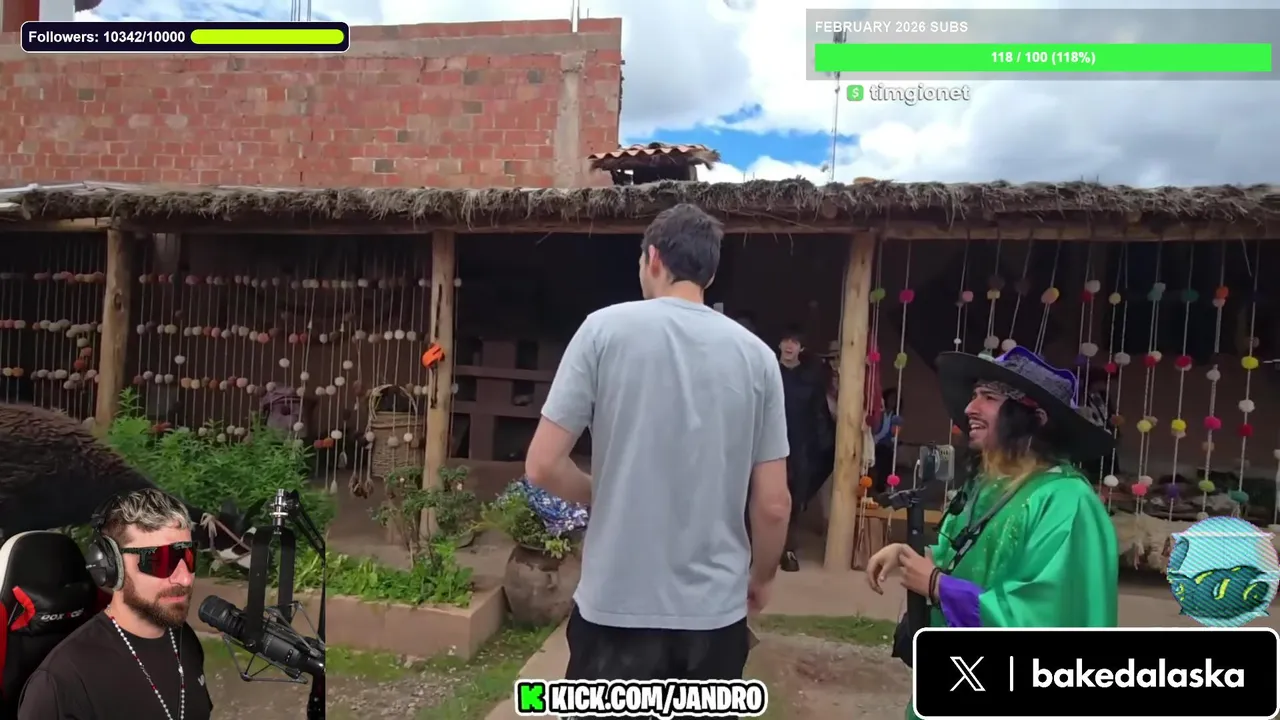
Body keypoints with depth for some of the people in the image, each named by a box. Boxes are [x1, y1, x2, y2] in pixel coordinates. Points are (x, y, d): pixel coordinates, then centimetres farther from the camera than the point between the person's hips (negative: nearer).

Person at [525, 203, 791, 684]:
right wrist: (761, 577, 17)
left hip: (615, 605, -2)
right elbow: (774, 504, -1)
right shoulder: (756, 355, -2)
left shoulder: (605, 329, -9)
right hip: (716, 609, 2)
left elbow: (542, 467, -10)